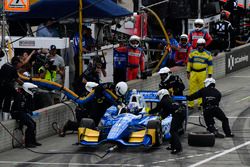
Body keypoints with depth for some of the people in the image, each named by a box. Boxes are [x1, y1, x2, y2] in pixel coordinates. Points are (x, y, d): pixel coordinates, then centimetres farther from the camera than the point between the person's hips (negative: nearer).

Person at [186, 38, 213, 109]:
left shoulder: (208, 54, 3)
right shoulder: (193, 52, 7)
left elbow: (210, 65, 6)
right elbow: (189, 62, 13)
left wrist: (210, 74, 3)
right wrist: (188, 72, 9)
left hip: (202, 73, -1)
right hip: (193, 73, 1)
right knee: (192, 88, 0)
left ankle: (200, 104, 9)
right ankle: (191, 104, 5)